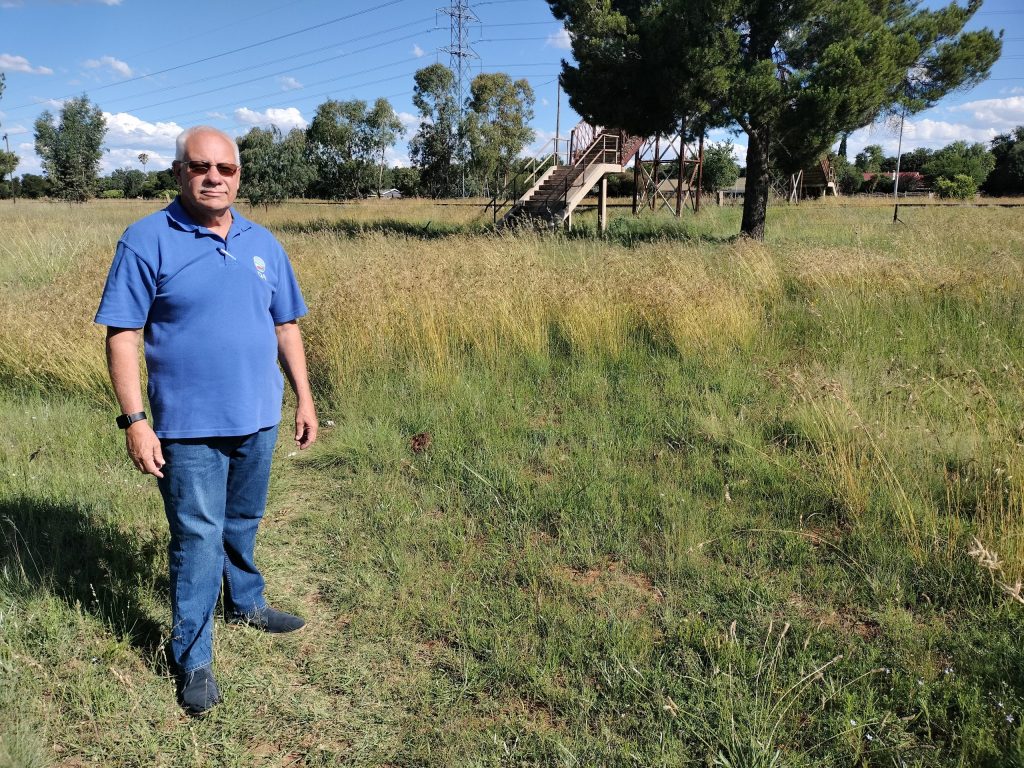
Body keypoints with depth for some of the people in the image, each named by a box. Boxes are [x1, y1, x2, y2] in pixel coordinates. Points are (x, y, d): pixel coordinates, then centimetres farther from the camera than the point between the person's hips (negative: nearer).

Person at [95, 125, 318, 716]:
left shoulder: (263, 244, 6)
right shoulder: (147, 241, -8)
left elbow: (286, 328, 11)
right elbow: (123, 336, -10)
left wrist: (305, 400, 9)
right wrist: (134, 421, -15)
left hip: (258, 420, 5)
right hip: (190, 426, -4)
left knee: (243, 524, 21)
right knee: (198, 539, 2)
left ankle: (246, 603, 43)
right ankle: (194, 658, 17)